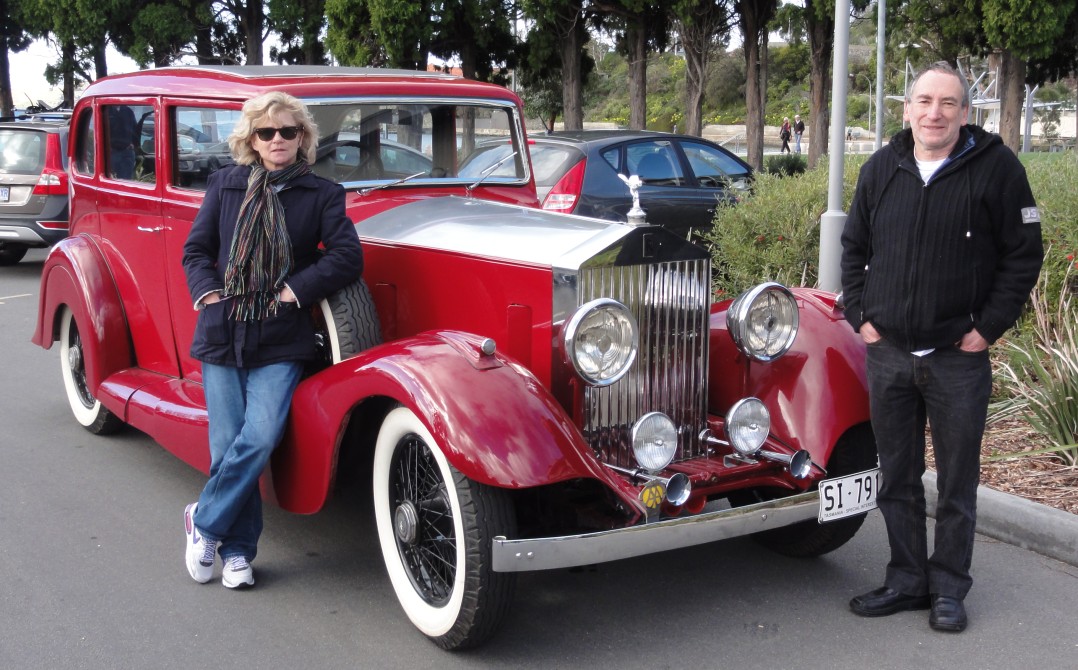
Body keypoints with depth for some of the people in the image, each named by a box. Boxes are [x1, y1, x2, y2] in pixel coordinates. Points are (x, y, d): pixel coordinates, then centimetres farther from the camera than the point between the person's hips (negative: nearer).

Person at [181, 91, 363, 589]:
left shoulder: (321, 194, 4)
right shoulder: (225, 185, 11)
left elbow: (347, 255, -6)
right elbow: (196, 250, 12)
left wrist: (294, 291, -12)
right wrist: (208, 293, -5)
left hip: (280, 344, -1)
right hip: (222, 337, 2)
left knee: (259, 439, -15)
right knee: (227, 447, -1)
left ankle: (204, 521, 7)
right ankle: (237, 550, 15)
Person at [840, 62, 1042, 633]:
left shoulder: (996, 167, -6)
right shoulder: (881, 169, 5)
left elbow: (1024, 254, -4)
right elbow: (854, 248, 14)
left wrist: (988, 328, -8)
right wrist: (860, 315, 5)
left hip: (959, 356, -3)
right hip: (887, 351, 4)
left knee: (958, 480, 7)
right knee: (897, 477, 12)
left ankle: (948, 589, 21)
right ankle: (907, 580, 25)